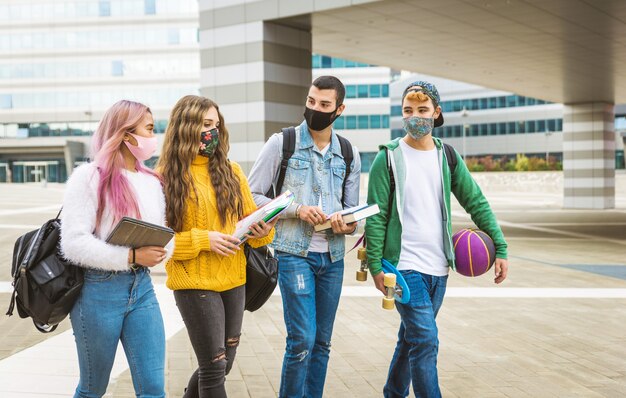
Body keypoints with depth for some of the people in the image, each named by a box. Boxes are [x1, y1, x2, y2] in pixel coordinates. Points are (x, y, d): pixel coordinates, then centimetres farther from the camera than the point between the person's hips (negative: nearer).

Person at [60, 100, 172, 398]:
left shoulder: (152, 181, 12)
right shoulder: (89, 177, -9)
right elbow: (74, 243, -17)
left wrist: (160, 252, -11)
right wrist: (131, 256, -21)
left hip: (141, 286, 5)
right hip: (99, 289, -5)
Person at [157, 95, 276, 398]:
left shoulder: (231, 171, 6)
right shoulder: (166, 177, -7)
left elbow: (249, 217, 10)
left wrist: (262, 231, -13)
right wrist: (203, 240, -19)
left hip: (233, 279, 5)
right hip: (194, 282, -5)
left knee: (222, 366, 14)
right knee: (214, 367, -3)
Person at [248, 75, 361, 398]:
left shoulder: (349, 154, 9)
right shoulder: (281, 143, -3)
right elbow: (252, 196, -4)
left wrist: (347, 225, -8)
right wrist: (297, 209, -16)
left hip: (333, 257, 5)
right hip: (295, 253, -4)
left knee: (321, 342, 10)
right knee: (302, 341, -9)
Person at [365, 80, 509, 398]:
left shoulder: (447, 156, 8)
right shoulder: (389, 157, -4)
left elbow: (476, 202, 8)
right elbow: (375, 216, -5)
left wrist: (500, 248, 1)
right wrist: (375, 266, -10)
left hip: (439, 267, 5)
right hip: (405, 265, -4)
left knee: (412, 339, 15)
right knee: (426, 341, -12)